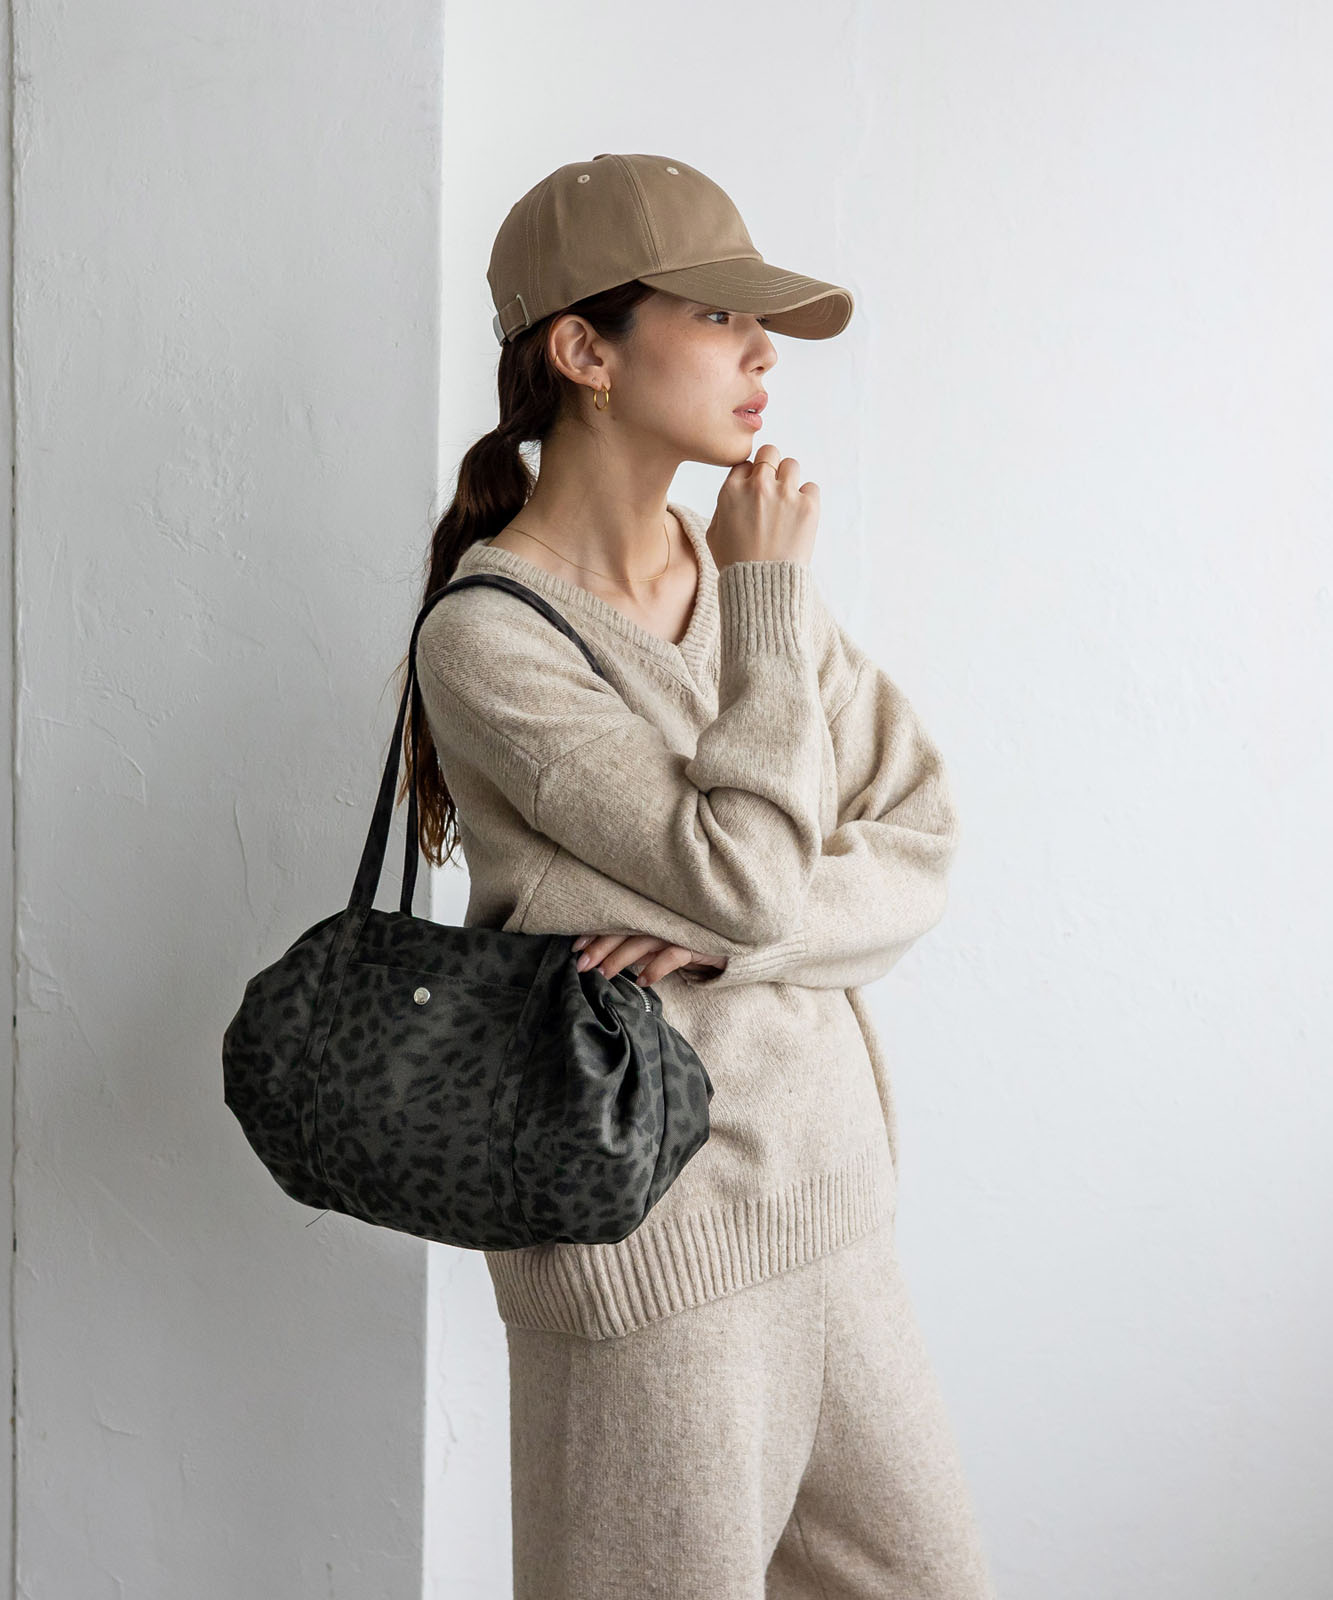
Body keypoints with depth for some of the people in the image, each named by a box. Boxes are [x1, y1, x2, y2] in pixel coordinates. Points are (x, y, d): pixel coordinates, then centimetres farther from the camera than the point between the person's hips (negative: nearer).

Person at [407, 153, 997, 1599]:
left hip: (824, 1192, 7)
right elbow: (756, 868, -21)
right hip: (654, 1222, -7)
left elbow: (919, 850, 1)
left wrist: (725, 937, -16)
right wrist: (770, 591, -12)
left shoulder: (742, 571, 6)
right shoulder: (487, 638, -15)